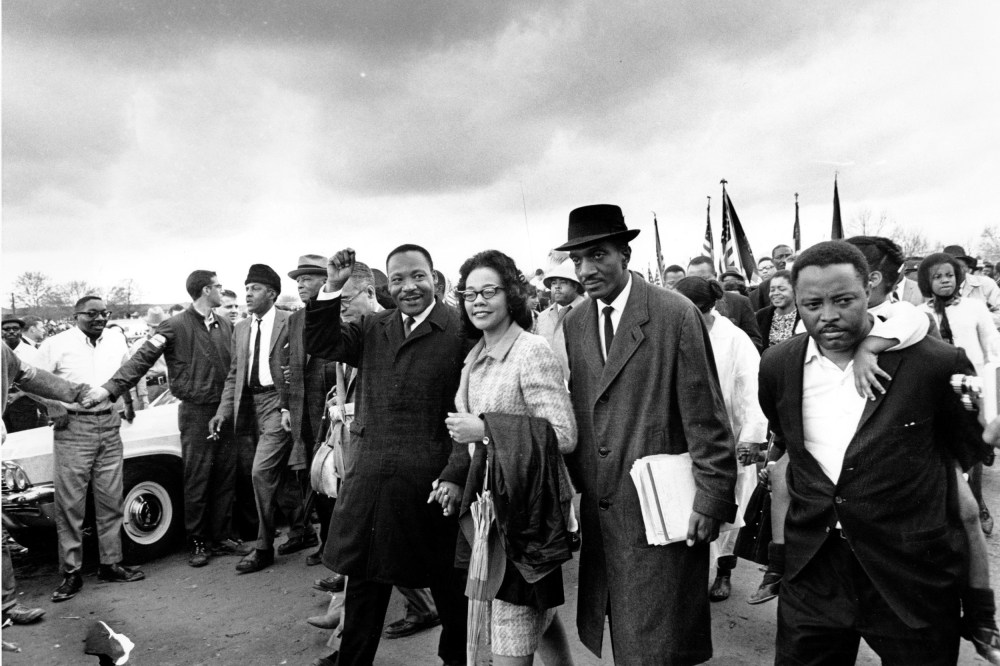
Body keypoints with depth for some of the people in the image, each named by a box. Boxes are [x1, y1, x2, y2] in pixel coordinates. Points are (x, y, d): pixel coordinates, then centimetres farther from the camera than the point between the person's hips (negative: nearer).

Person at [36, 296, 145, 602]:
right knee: (70, 503, 1)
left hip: (109, 425, 4)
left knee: (110, 500, 8)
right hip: (73, 428, -4)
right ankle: (72, 573, 10)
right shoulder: (56, 345, -4)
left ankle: (111, 564, 19)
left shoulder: (117, 339, 8)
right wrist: (56, 410, -7)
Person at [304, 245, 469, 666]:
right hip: (368, 480, 4)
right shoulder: (372, 329, 10)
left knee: (448, 583, 13)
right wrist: (332, 289, -9)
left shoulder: (461, 330, -7)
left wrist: (456, 475, -16)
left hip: (431, 481, -4)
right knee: (364, 581, 17)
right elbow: (320, 344, 2)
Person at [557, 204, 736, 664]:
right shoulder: (573, 325, 6)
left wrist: (712, 498, -11)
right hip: (600, 510, 5)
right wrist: (578, 484, 9)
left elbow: (705, 416, -10)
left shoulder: (676, 315, -11)